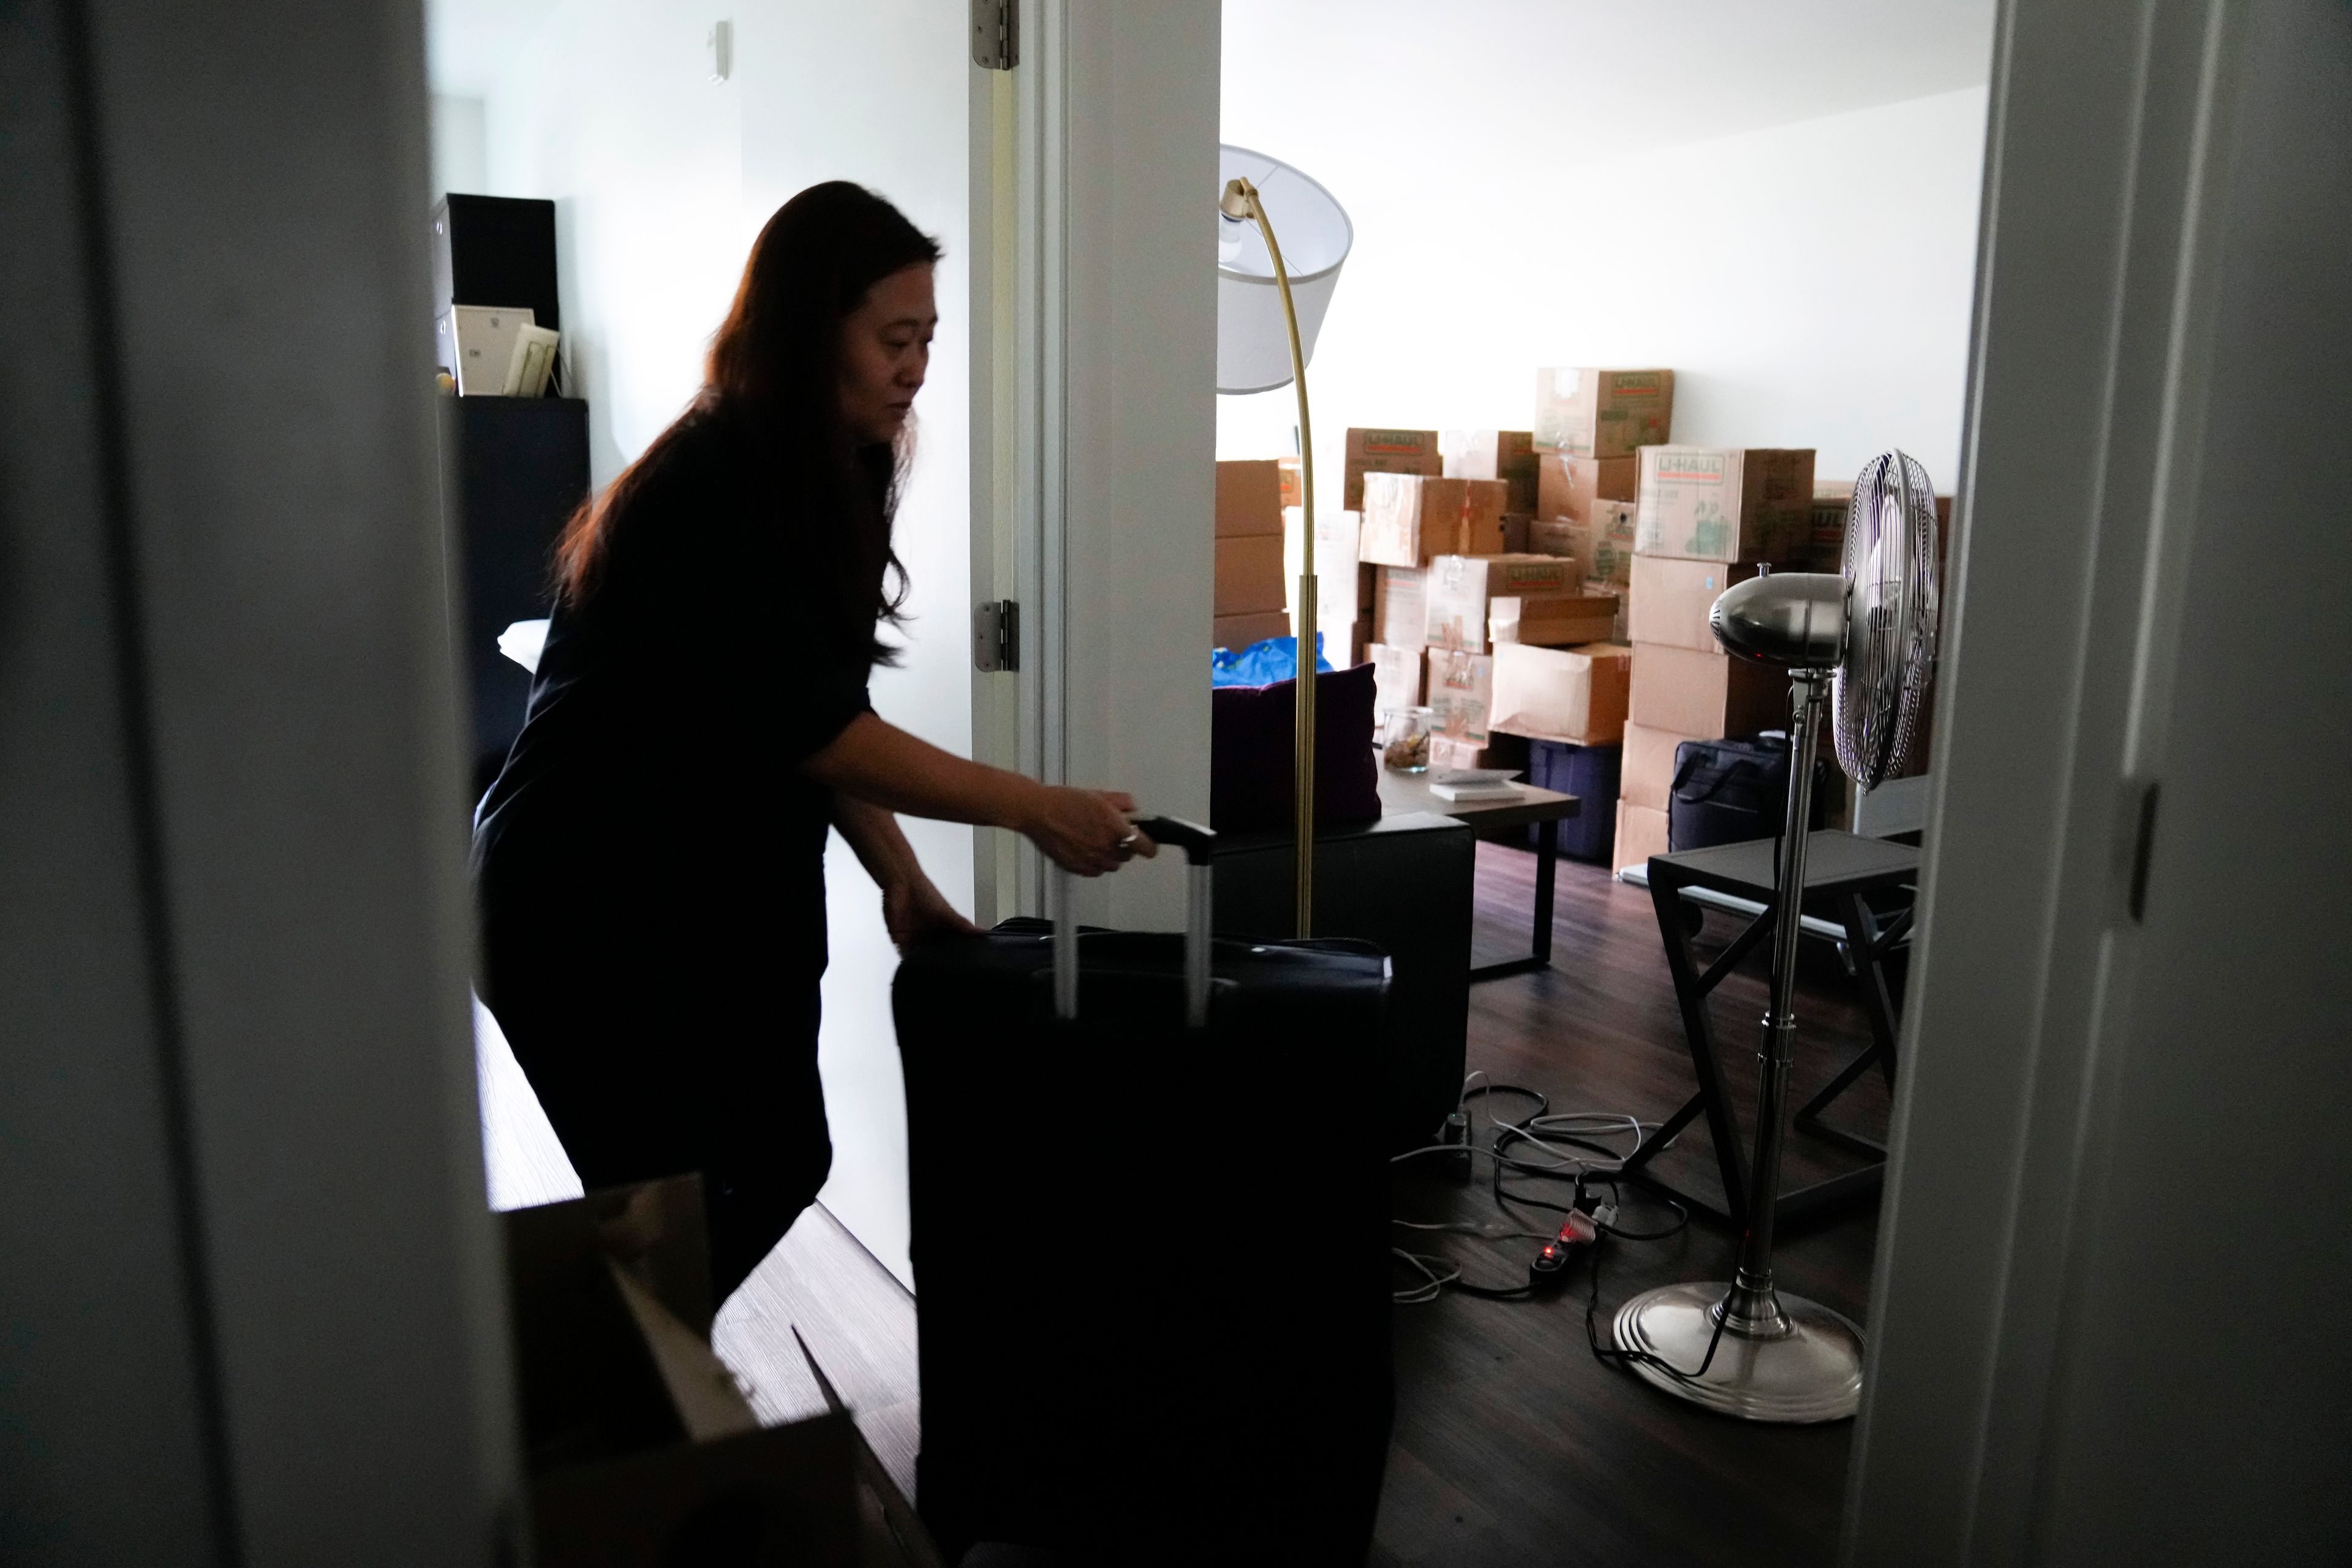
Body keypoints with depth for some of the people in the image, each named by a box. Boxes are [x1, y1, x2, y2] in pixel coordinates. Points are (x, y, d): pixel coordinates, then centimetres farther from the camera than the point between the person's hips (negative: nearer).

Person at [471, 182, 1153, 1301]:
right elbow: (804, 723, -26)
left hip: (731, 900, 8)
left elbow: (821, 710, 5)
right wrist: (1034, 810, -25)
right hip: (589, 913, -8)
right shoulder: (710, 490, -22)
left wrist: (900, 878, -4)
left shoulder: (825, 477, 5)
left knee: (784, 1166, 13)